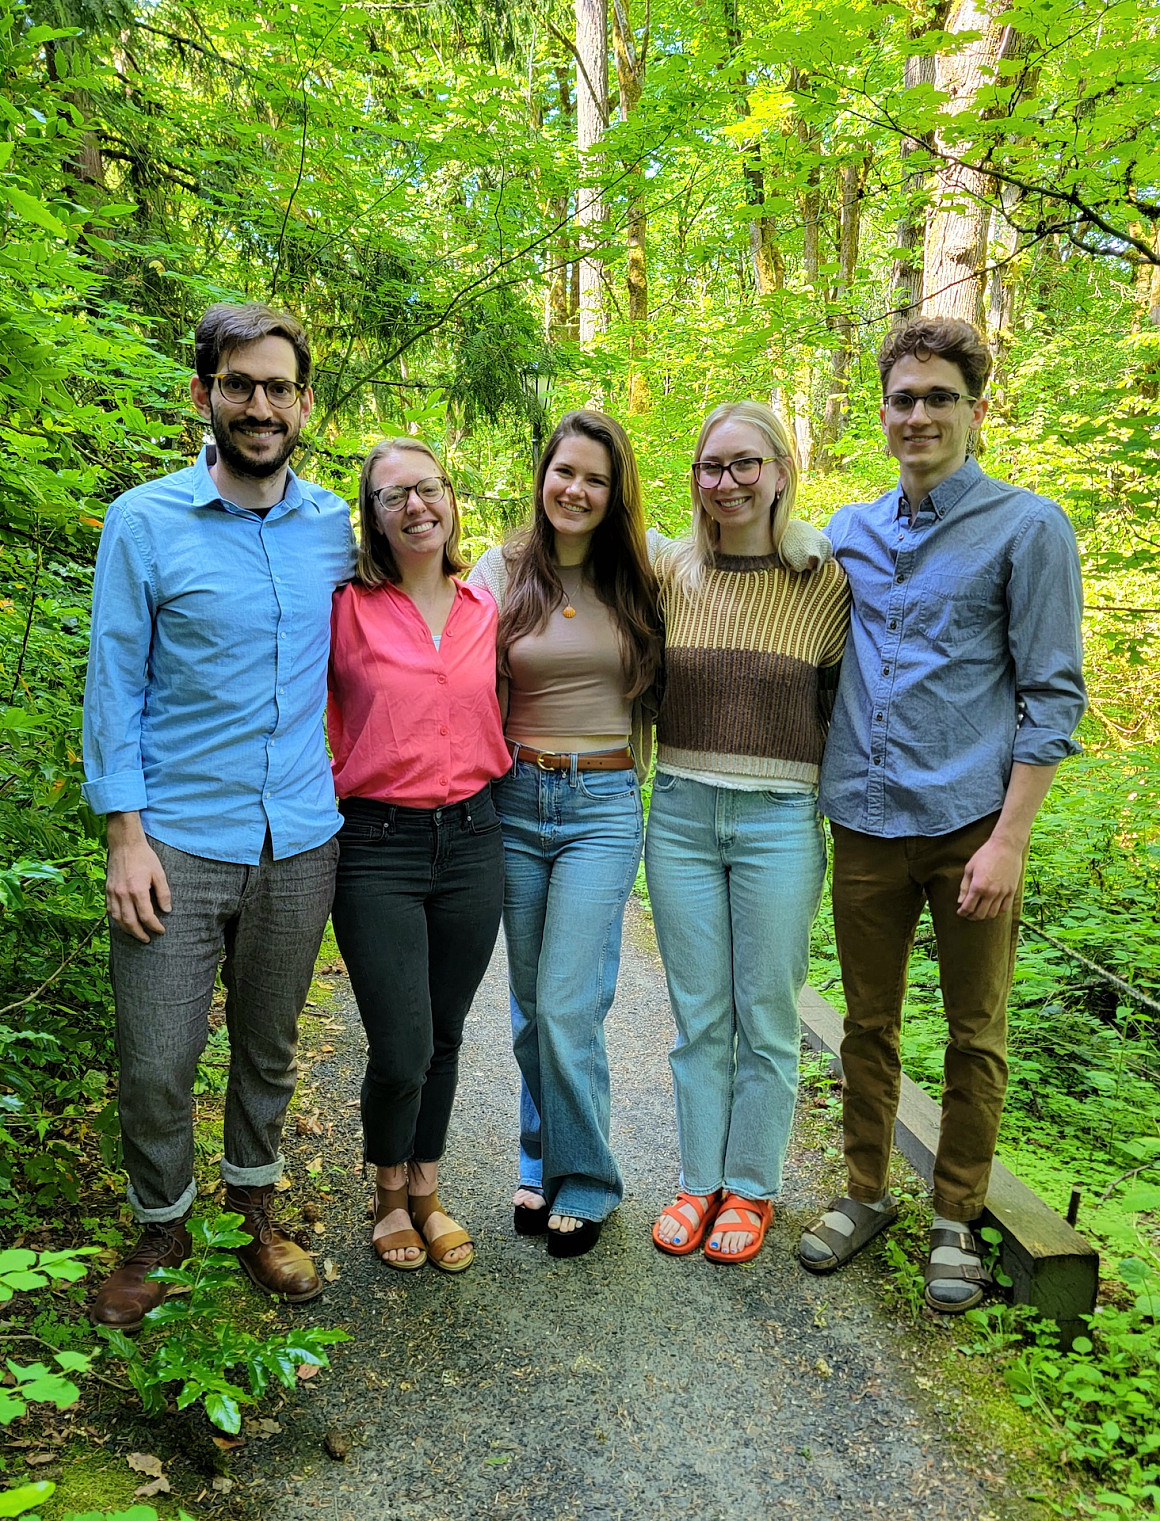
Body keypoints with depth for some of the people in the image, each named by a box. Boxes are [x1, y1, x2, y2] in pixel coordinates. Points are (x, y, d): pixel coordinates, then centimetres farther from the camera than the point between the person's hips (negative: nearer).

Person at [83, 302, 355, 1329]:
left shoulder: (332, 525, 6)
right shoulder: (145, 522, -3)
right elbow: (114, 685, -3)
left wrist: (345, 788, 13)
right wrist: (126, 834, -9)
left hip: (300, 846, 3)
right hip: (179, 843, -2)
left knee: (269, 1047, 17)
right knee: (156, 1066, 3)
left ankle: (255, 1208, 39)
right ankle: (162, 1228, 30)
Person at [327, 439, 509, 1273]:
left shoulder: (484, 609, 7)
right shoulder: (347, 609, -5)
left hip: (472, 840, 4)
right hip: (379, 847, -3)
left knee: (444, 1037, 14)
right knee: (402, 1049, -3)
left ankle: (427, 1189, 36)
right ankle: (389, 1193, 28)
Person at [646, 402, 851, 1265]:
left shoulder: (825, 581, -3)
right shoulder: (669, 573, 3)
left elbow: (845, 703, 5)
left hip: (779, 821, -2)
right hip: (680, 813, 2)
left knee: (766, 1021, 9)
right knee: (699, 1017, 12)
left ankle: (751, 1188, 27)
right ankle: (700, 1180, 29)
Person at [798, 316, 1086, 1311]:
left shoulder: (1028, 528, -2)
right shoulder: (849, 532, 10)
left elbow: (1053, 696, -5)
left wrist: (1009, 839, -12)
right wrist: (817, 793, 9)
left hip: (971, 824, -3)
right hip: (866, 821, 4)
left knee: (976, 1034, 9)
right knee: (869, 1023, 14)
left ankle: (958, 1219, 27)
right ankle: (866, 1193, 31)